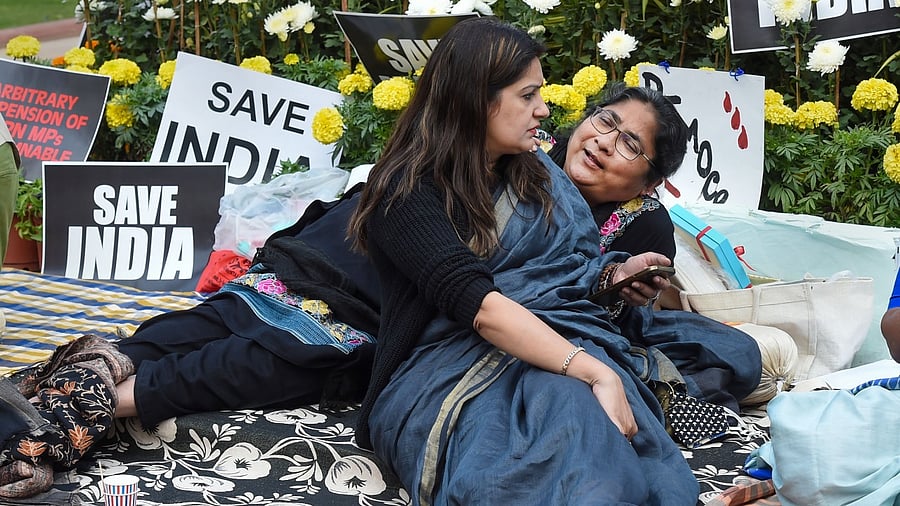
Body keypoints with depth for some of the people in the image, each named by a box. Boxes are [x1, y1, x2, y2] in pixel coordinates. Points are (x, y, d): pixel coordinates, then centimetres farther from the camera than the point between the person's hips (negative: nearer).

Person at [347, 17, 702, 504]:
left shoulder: (535, 173, 18)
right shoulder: (408, 192, -7)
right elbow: (477, 303, -21)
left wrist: (614, 274, 9)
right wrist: (596, 373, -30)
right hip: (448, 367, -5)